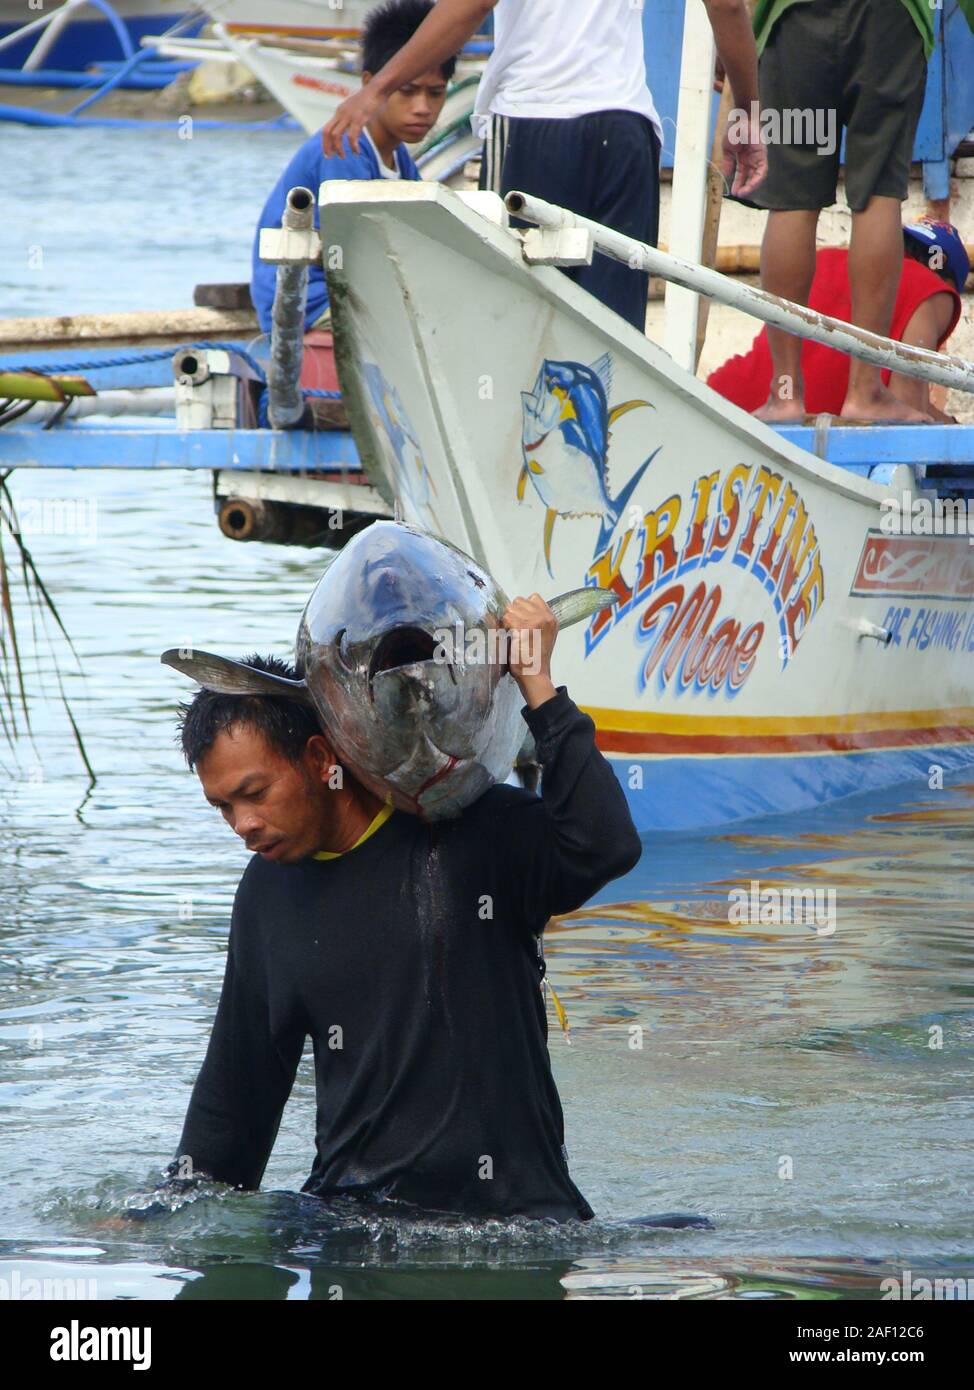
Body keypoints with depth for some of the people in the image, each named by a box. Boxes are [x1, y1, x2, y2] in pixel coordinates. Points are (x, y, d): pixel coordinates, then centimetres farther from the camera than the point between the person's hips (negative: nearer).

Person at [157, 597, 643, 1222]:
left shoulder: (479, 833, -2)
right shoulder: (268, 890, 14)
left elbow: (606, 848, -22)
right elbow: (238, 1083, 23)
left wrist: (538, 686, -17)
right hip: (350, 1210, 5)